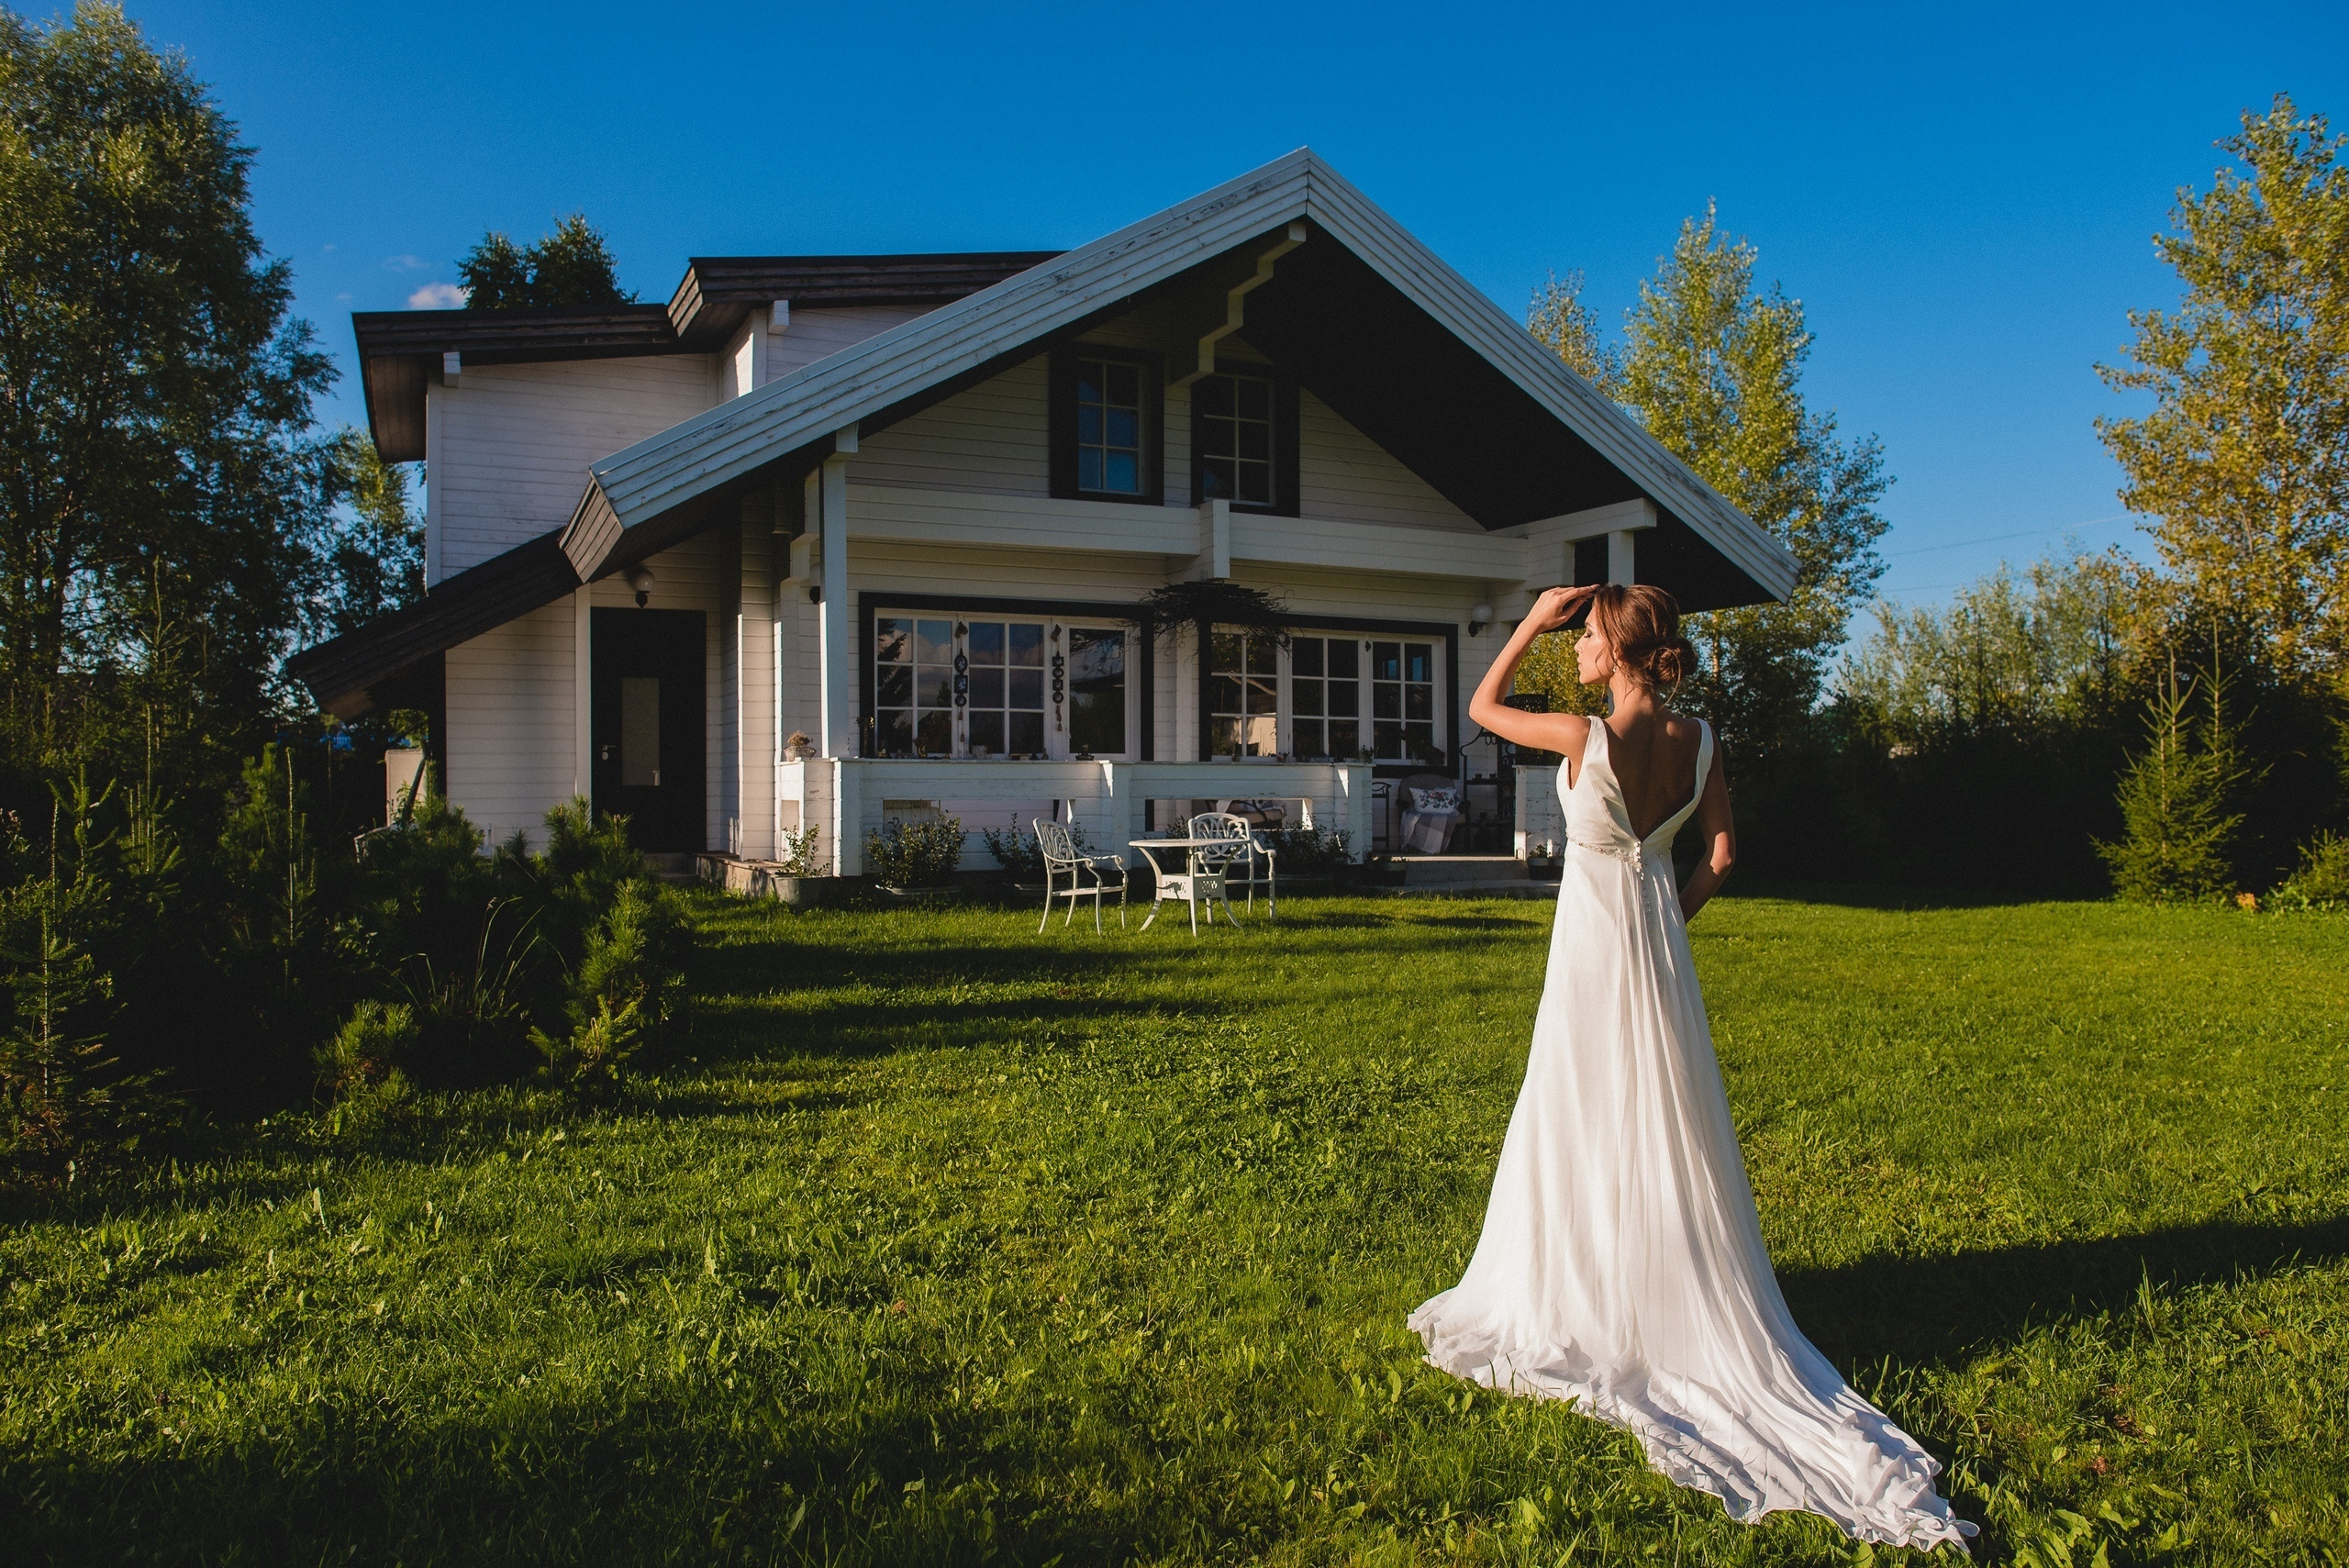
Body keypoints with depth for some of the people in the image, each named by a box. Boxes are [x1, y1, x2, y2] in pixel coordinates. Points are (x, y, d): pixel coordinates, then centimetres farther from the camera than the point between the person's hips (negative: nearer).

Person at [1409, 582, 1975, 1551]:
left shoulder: (1587, 738, -20)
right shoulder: (1697, 740, -2)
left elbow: (1482, 706, -6)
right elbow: (1721, 853, 5)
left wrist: (1535, 621, -4)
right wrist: (1671, 919, 14)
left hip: (1593, 943, -6)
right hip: (1658, 940, 6)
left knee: (1587, 1120, 7)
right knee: (1665, 1122, 15)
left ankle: (1594, 1302, 20)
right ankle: (1682, 1297, 26)